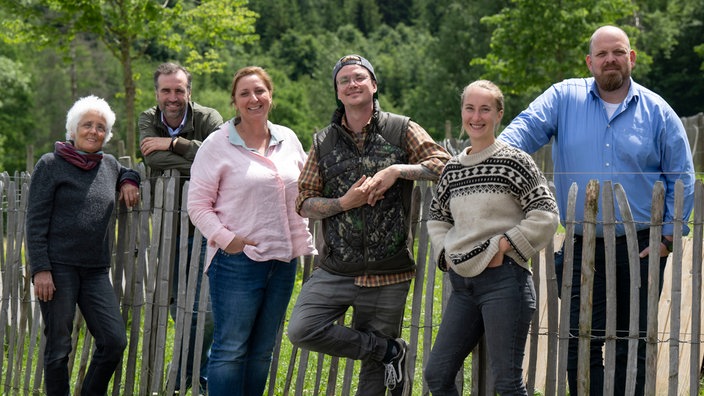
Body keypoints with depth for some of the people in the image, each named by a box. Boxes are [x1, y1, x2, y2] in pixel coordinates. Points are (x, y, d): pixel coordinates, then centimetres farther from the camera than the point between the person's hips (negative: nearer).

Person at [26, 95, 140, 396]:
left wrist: (130, 181, 13)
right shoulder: (51, 165, -1)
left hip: (96, 270, 5)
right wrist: (40, 269, -12)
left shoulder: (109, 165, 13)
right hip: (58, 268, -5)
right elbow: (35, 222, -4)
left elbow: (126, 173, 38)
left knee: (114, 341, -4)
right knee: (59, 347, -1)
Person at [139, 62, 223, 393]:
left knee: (204, 310, -9)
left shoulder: (208, 119, -7)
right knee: (176, 307, 10)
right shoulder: (148, 120, 3)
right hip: (168, 227, 4)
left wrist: (175, 143, -22)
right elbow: (153, 158, -17)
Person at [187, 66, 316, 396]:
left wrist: (305, 242, 15)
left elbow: (303, 192, 21)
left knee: (262, 351, 12)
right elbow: (197, 203, -6)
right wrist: (226, 239, -15)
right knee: (230, 349, -4)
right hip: (237, 259, -5)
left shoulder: (288, 140, 10)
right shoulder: (218, 144, -5)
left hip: (283, 260, 5)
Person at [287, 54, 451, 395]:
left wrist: (398, 170, -16)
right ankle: (389, 351, -2)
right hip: (336, 270, 2)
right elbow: (304, 203, 6)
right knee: (302, 331, -19)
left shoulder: (401, 130, 2)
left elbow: (444, 165, -3)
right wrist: (344, 203, -12)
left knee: (374, 367, 4)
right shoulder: (323, 142, 7)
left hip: (387, 275, -2)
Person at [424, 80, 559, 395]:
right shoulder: (453, 169, 12)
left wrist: (504, 246, -11)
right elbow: (437, 218, 26)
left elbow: (545, 216, -8)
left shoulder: (514, 162, -5)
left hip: (504, 279, -7)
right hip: (463, 283, 7)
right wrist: (446, 254, 10)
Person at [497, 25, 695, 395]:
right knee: (581, 343, 0)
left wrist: (669, 236, 0)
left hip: (641, 249, 1)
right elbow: (527, 127, -11)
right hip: (584, 249, 0)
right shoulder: (564, 97, 2)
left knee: (633, 344, 8)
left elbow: (681, 178, 7)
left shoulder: (657, 112, 3)